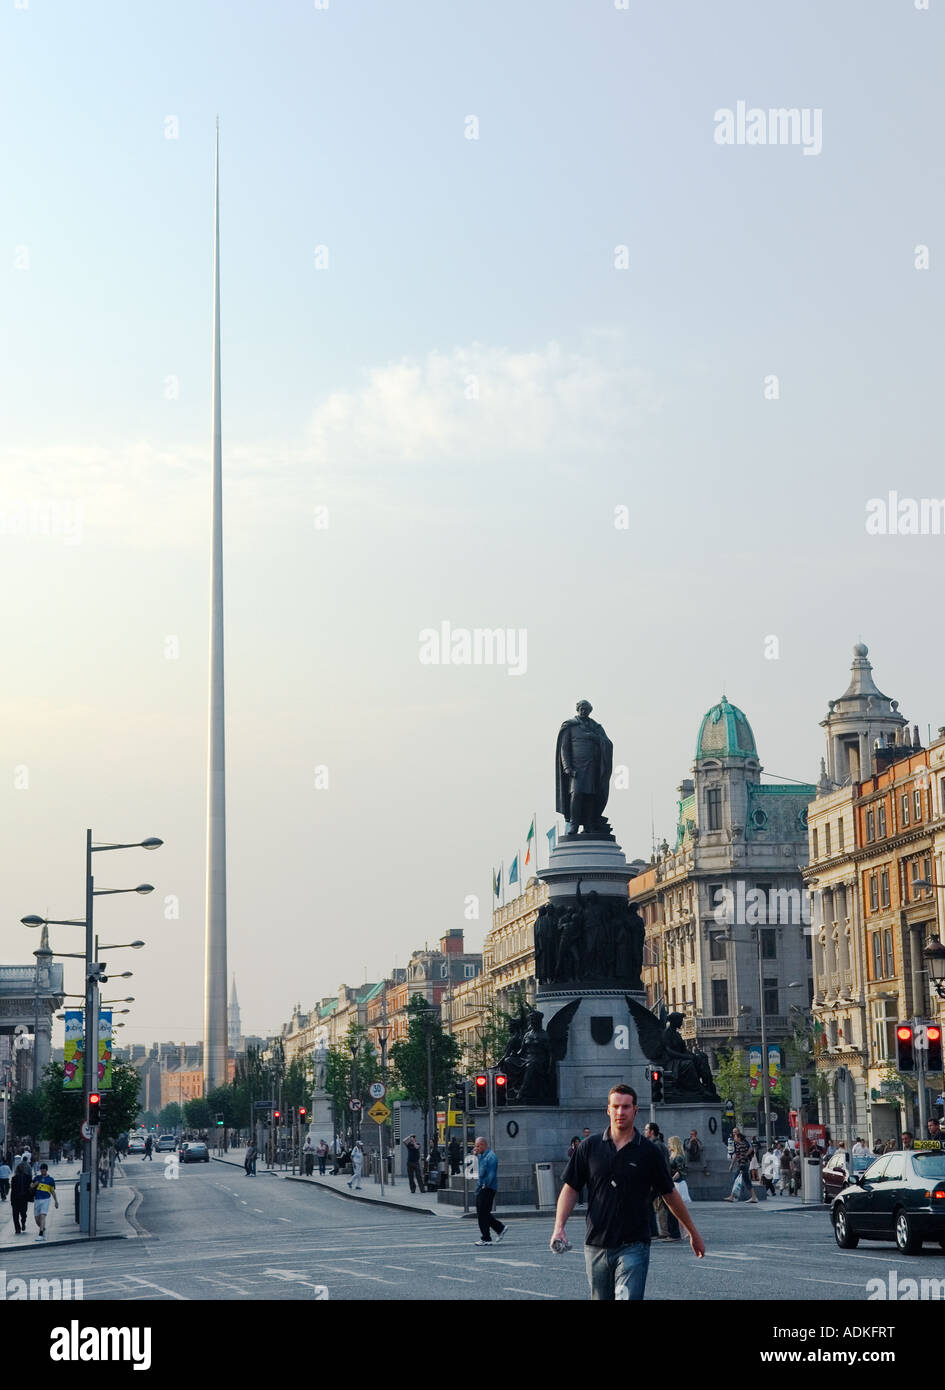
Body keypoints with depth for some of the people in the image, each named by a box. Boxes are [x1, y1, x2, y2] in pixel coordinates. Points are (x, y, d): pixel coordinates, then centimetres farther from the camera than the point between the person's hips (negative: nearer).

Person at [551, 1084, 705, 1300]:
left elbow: (670, 1195, 11)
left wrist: (693, 1233, 18)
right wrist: (559, 1228, -7)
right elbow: (570, 1189, 6)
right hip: (596, 1246, 3)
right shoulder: (590, 1148, 4)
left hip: (633, 1247, -3)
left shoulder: (649, 1152, 1)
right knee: (602, 1298, 10)